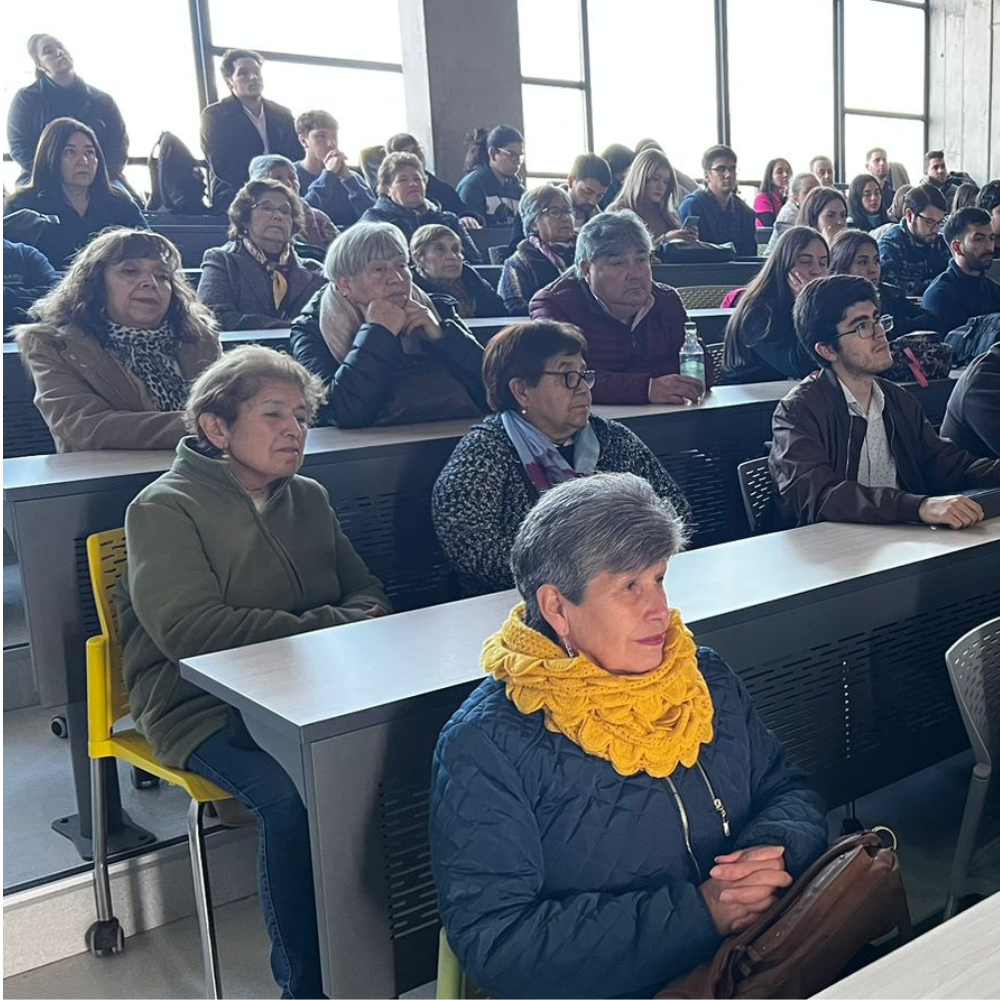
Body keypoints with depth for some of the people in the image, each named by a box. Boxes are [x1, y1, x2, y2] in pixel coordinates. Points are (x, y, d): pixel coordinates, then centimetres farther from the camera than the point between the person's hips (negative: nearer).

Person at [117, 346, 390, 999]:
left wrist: (355, 624, -7)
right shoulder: (164, 509, -2)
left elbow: (368, 596, 18)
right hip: (205, 708, -5)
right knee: (294, 794, -33)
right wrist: (319, 627, -14)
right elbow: (190, 629, -17)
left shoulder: (308, 498, 18)